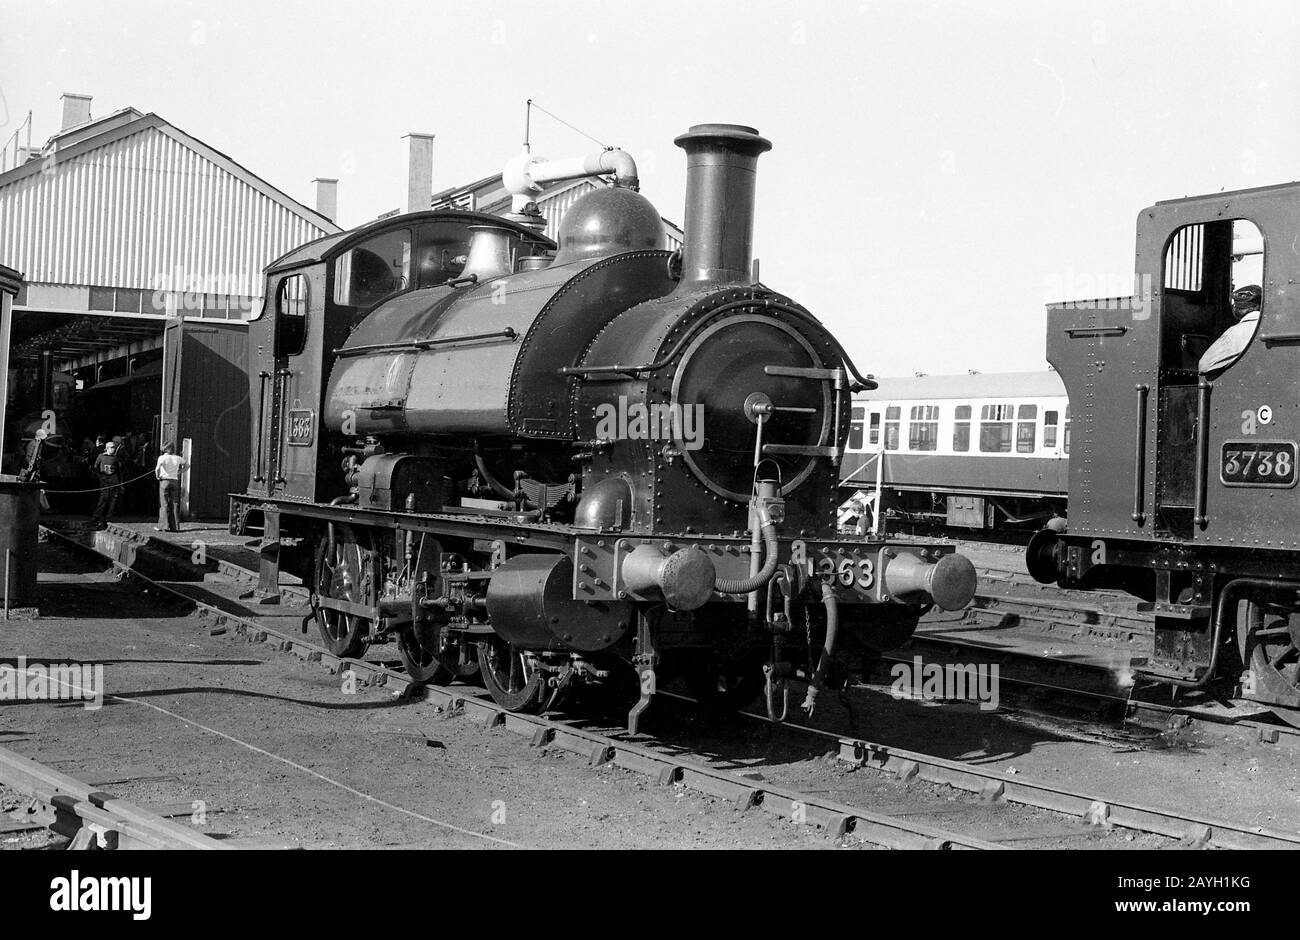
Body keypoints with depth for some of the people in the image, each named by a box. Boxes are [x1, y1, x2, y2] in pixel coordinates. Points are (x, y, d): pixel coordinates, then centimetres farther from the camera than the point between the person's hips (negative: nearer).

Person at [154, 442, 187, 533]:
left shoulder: (162, 457, -7)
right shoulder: (177, 458, 7)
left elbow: (157, 468, -24)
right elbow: (187, 465, 22)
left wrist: (157, 476, -7)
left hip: (164, 481, -4)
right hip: (175, 481, 4)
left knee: (163, 504, -1)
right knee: (173, 505, 8)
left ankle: (162, 525, -4)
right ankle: (174, 526, 6)